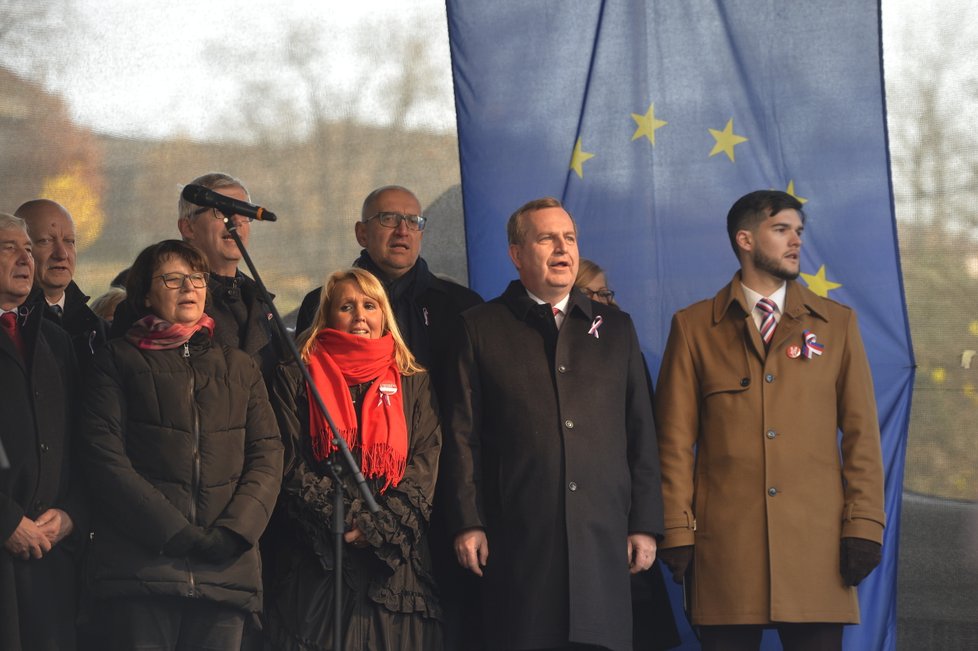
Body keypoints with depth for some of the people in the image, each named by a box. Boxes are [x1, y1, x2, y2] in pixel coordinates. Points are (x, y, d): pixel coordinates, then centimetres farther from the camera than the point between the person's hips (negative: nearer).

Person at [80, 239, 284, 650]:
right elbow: (104, 458, -1)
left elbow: (267, 455, 11)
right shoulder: (118, 361, 10)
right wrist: (178, 534, -11)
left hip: (228, 567, 3)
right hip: (142, 565, -3)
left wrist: (233, 532, -7)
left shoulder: (240, 368, 21)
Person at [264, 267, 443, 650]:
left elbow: (425, 464, 4)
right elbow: (289, 464, 1)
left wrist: (379, 525, -10)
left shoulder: (413, 383, 15)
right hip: (316, 558, -1)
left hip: (393, 561, 1)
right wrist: (342, 518, -11)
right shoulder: (298, 378, 10)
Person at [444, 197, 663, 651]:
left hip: (603, 540, 2)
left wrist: (646, 525, 6)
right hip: (518, 541, -2)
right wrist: (467, 524, -4)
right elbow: (462, 434, 4)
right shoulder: (481, 328, 8)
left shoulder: (615, 328, 16)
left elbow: (641, 433, 14)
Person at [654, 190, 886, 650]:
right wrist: (677, 533, -3)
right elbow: (676, 438, 5)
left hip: (817, 541, 1)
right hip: (725, 539, -1)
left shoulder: (837, 324, 13)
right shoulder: (694, 327, 9)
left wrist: (864, 525, -1)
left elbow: (861, 433, 9)